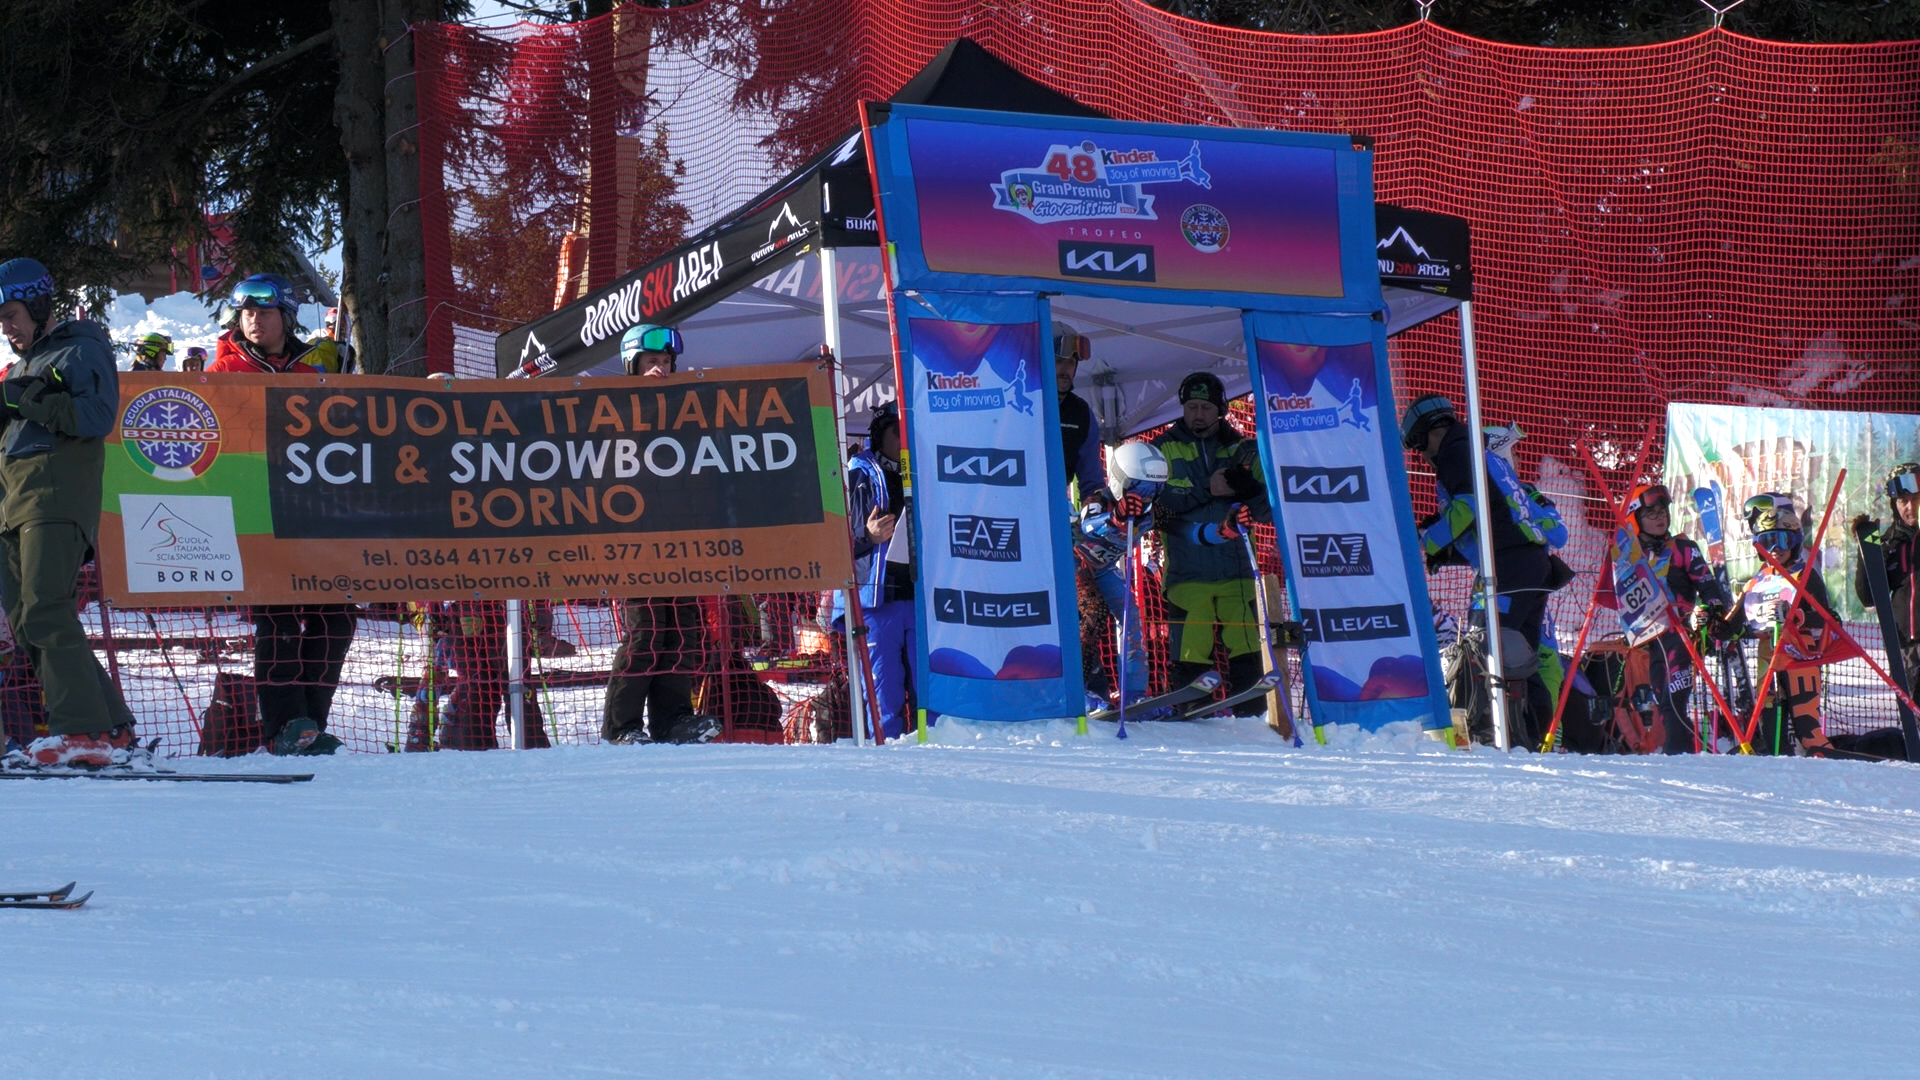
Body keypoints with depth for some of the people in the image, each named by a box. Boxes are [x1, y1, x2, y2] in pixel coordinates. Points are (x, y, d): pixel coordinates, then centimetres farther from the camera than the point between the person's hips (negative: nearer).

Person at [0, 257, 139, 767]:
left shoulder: (82, 351, 1)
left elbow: (96, 417, -14)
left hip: (57, 500, -9)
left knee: (46, 613, -20)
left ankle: (84, 730, -23)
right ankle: (112, 726, 4)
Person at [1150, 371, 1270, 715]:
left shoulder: (1242, 451, 14)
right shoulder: (1164, 448, 10)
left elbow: (1269, 504, 8)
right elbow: (1156, 498, -5)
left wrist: (1246, 491, -13)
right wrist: (1207, 490, -13)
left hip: (1236, 571, 1)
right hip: (1186, 573, -1)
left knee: (1246, 654, -4)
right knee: (1190, 659, -5)